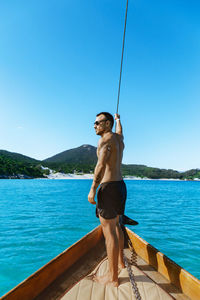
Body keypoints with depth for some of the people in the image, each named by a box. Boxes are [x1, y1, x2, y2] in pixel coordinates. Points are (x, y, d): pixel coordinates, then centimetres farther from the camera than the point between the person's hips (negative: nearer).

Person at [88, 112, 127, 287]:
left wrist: (93, 189, -23)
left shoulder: (106, 138, -11)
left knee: (109, 231, -2)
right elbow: (119, 130, 40)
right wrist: (118, 119, 59)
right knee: (115, 225, 22)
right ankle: (120, 262, 37)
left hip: (109, 187, -10)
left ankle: (113, 277, 9)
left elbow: (101, 165, -24)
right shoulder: (119, 137, 14)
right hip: (120, 185, 10)